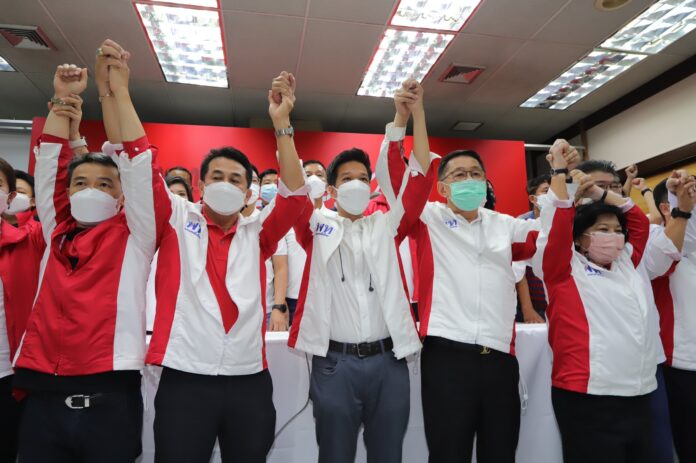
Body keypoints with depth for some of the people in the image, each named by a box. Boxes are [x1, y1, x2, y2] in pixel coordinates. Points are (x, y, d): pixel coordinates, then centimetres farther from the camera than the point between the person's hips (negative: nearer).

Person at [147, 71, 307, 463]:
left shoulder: (257, 233, 9)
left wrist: (282, 125, -10)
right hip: (184, 379, -1)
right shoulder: (177, 220, 5)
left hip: (250, 380, 2)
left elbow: (295, 195, -4)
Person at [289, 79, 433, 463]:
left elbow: (420, 176, 4)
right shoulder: (317, 227, 6)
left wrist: (416, 114, -3)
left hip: (388, 361, 2)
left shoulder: (386, 226, 10)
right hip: (335, 363, -2)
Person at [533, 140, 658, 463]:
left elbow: (638, 219, 22)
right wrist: (559, 170, -8)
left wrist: (595, 191, 16)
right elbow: (558, 222, -13)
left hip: (638, 393, 7)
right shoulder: (566, 270, -2)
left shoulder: (626, 265, 16)